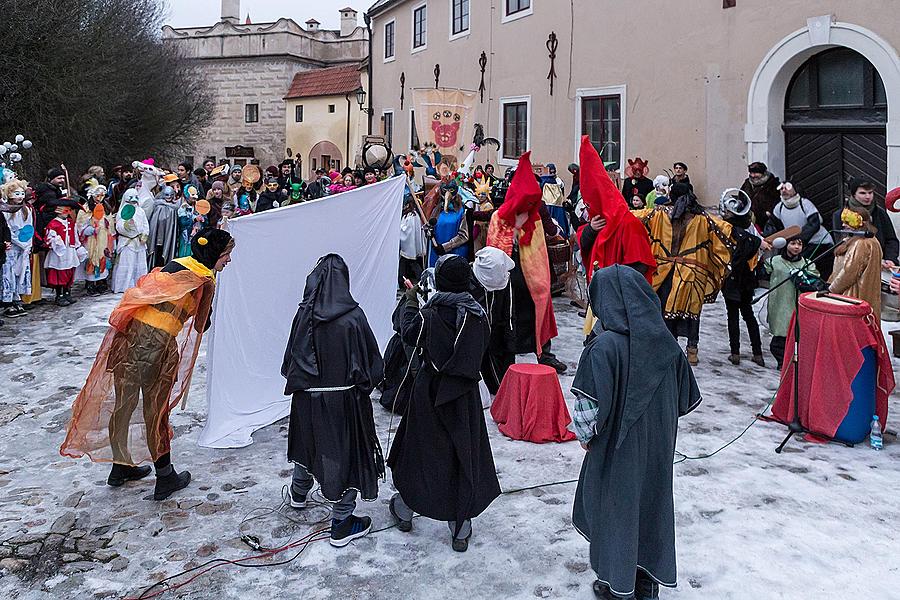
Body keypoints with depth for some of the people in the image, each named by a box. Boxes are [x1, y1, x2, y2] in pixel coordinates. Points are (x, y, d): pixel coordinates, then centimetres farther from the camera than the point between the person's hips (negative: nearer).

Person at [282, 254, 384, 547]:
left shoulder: (304, 314, -10)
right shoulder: (353, 316, -19)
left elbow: (290, 359, 0)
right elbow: (372, 360, -12)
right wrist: (364, 383, 6)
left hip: (307, 396, 4)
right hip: (344, 398, -4)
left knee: (309, 442, 27)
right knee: (344, 452, 9)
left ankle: (299, 493, 52)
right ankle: (342, 523, 17)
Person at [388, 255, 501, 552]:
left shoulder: (428, 315, -17)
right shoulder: (479, 315, -10)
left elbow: (409, 334, 1)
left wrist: (411, 299, 12)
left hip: (429, 392, -1)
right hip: (465, 396, 2)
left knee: (417, 449, 18)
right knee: (464, 453, 11)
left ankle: (404, 510, 37)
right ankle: (461, 530, 18)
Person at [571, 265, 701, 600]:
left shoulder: (605, 346, -23)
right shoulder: (666, 343, -6)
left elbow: (589, 404, -24)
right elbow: (686, 397, 3)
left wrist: (585, 434, -6)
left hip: (618, 450, -5)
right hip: (659, 448, 5)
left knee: (615, 508, 14)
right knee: (653, 504, 21)